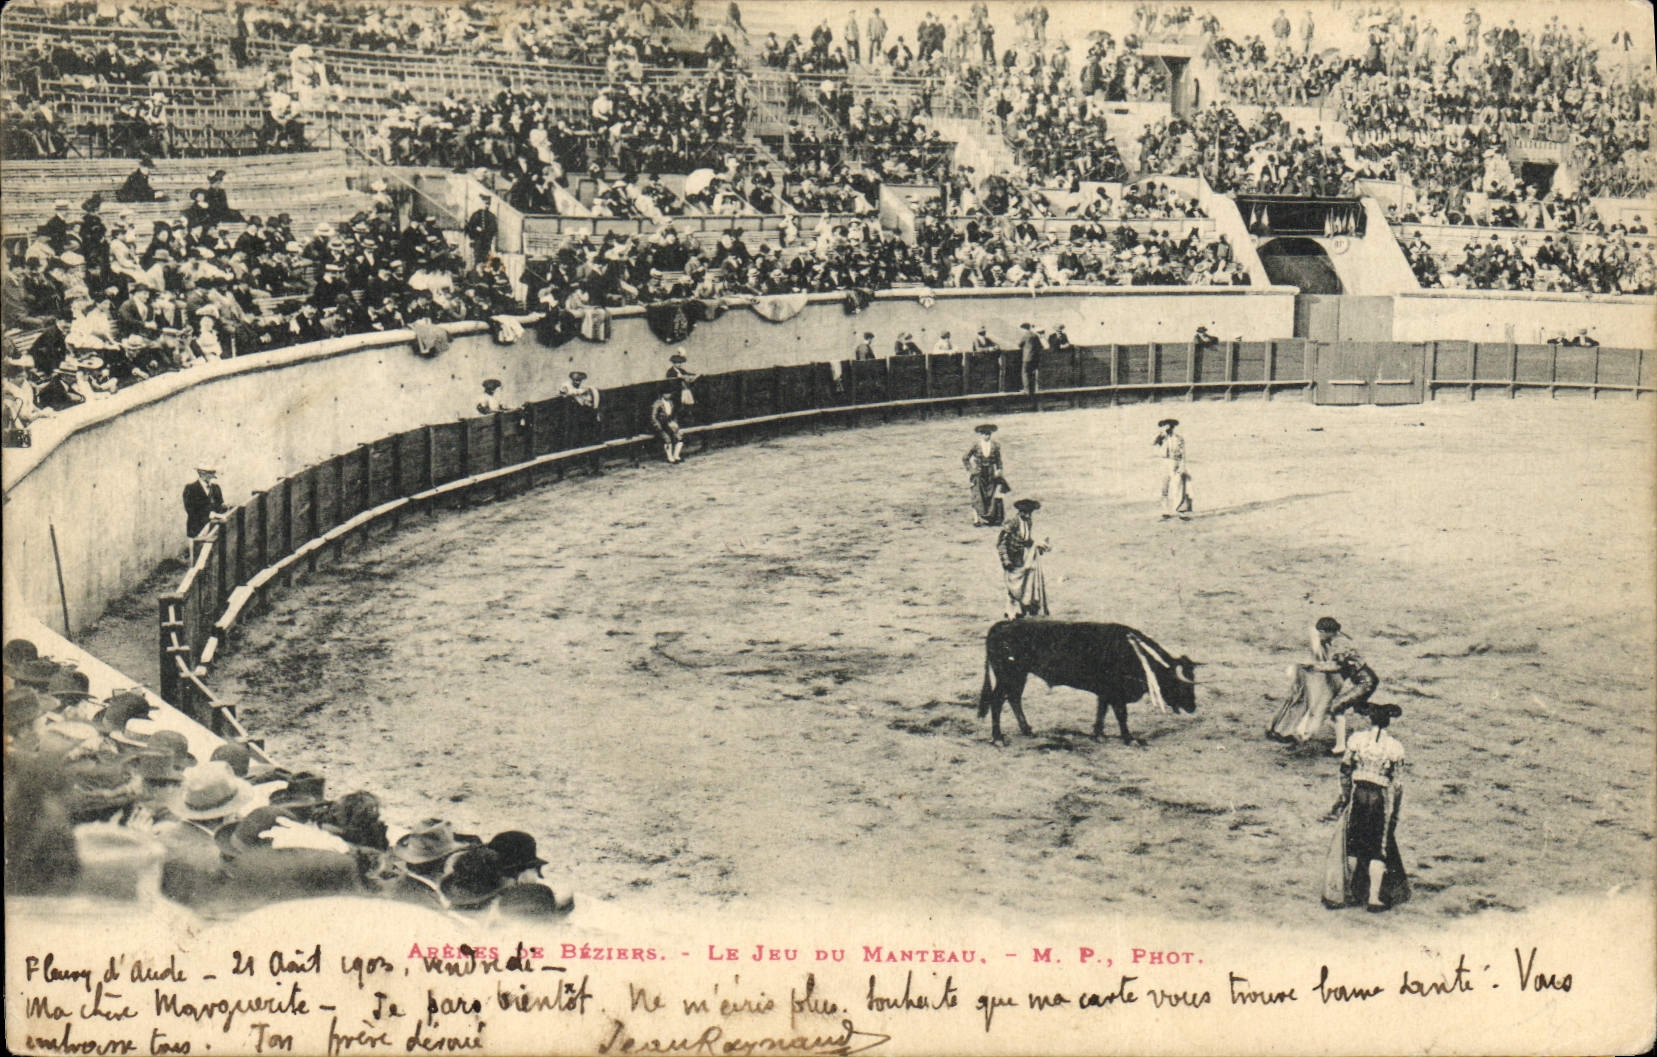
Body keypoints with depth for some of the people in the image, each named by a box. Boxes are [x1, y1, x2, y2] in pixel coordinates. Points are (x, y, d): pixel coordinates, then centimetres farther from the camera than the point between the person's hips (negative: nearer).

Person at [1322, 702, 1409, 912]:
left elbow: (1345, 770, 1)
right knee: (1379, 849, 8)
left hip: (1357, 794, 2)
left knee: (1351, 846, 15)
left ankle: (1345, 892, 24)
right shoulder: (1395, 747, -8)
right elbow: (1398, 783, -4)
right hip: (1381, 798, -2)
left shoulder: (1357, 739, -4)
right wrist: (1395, 811, 5)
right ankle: (1374, 897, 8)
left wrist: (1345, 796, 12)